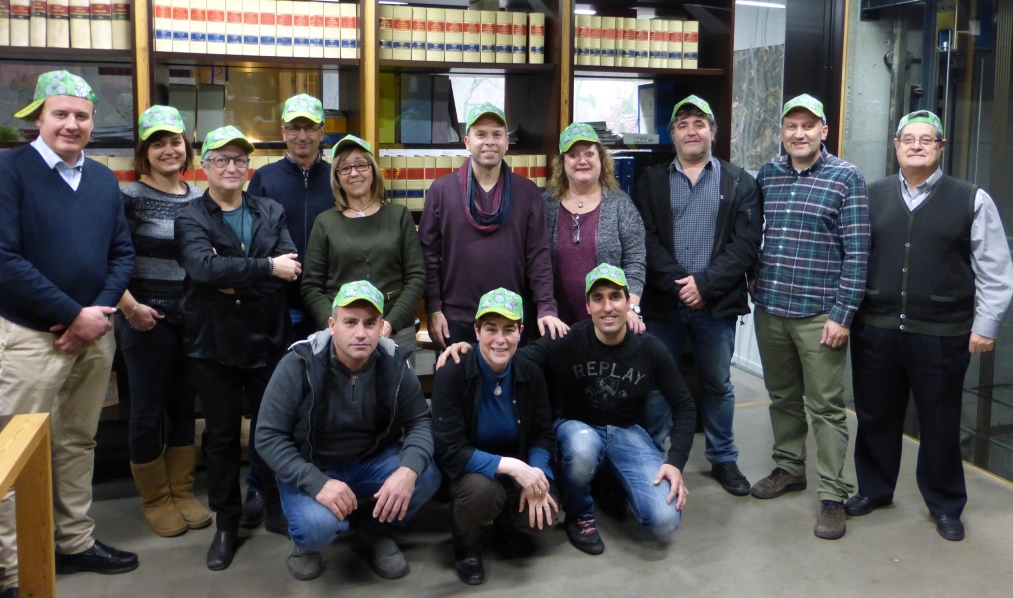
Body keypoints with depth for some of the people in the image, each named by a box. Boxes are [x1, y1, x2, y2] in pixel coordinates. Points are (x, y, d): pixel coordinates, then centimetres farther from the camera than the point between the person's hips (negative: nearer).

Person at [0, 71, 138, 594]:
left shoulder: (104, 179, 10)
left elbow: (122, 253, 10)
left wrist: (101, 311, -7)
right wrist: (73, 314, -17)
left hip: (94, 334, 6)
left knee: (79, 442, 16)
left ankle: (77, 542, 30)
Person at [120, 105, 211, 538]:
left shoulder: (199, 200, 8)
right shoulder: (130, 198, -7)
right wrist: (130, 308, -19)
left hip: (193, 320, 5)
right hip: (148, 321, -5)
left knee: (184, 408, 14)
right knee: (148, 412, 6)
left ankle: (182, 493, 29)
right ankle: (155, 500, 23)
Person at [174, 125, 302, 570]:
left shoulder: (271, 212, 6)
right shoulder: (190, 218, -4)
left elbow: (290, 268, -10)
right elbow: (202, 267, -24)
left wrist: (235, 282, -21)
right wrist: (266, 268, -24)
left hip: (268, 339, 2)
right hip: (213, 345, -2)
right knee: (222, 434, 10)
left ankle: (277, 506, 33)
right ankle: (226, 521, 25)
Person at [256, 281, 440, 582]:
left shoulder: (395, 362, -11)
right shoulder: (299, 364, -21)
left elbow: (420, 421, -9)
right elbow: (268, 436, -19)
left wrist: (409, 469, -31)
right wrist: (317, 482, -33)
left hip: (372, 461, 3)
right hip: (311, 469, -3)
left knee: (427, 476, -23)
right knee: (318, 525, -33)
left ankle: (376, 530, 8)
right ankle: (307, 540, 8)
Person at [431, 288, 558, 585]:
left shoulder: (531, 374, -8)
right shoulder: (451, 376, -21)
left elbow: (542, 435, 0)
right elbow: (450, 451, -24)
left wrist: (535, 474, -21)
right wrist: (510, 466, -34)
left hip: (518, 470, 4)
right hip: (466, 471, -3)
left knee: (544, 514, -22)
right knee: (481, 488, -36)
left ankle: (506, 521, 17)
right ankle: (466, 546, 0)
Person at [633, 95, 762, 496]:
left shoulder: (739, 182, 6)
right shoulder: (651, 181, 8)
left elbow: (746, 244, -4)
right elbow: (647, 241, -3)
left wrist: (704, 284, -14)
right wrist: (677, 283, -15)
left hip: (716, 303, 0)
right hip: (662, 302, 0)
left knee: (718, 384, 12)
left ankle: (723, 459, 28)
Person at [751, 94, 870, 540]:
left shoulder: (846, 178, -5)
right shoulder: (766, 175, 7)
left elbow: (856, 252, -8)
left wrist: (843, 314, -13)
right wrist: (754, 283, 7)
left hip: (820, 314, -4)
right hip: (770, 309, 4)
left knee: (826, 407, 1)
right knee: (782, 397, 16)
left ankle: (832, 495, 10)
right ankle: (789, 468, 33)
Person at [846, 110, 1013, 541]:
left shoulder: (972, 201, 0)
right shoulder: (872, 196, 6)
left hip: (942, 335, -2)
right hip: (875, 330, 2)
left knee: (940, 423, 9)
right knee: (875, 416, 14)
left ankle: (945, 506, 28)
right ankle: (873, 490, 34)